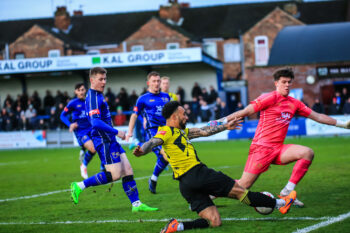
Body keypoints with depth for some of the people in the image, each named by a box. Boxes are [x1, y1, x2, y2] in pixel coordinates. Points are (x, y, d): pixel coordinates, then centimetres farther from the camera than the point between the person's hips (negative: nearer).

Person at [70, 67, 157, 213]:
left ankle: (136, 204, 6)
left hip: (110, 140, 10)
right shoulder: (93, 98, -16)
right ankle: (79, 186, -3)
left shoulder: (99, 96, 16)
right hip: (103, 141, -10)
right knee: (114, 175, -11)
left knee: (127, 170, 6)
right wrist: (116, 132, -20)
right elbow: (95, 122, -26)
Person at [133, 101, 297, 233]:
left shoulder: (182, 131, 23)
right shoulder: (166, 131, -6)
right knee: (239, 191, 4)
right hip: (197, 174, -10)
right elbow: (152, 142, -23)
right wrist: (141, 151, -45)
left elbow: (205, 131, 31)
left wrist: (225, 126, 38)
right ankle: (279, 204, 15)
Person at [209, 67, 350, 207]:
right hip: (261, 148, -6)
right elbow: (246, 111, -9)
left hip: (278, 149, 6)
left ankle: (288, 191, -12)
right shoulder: (271, 98, -7)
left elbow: (317, 117, 20)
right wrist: (222, 121, -15)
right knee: (244, 185, -10)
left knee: (308, 153, -16)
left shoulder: (294, 103, 13)